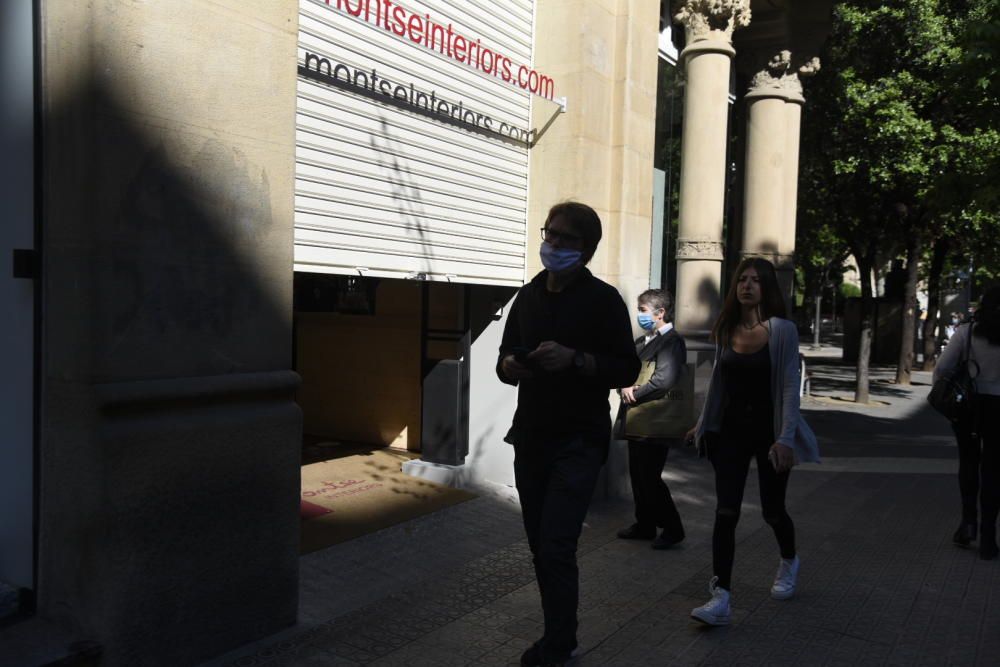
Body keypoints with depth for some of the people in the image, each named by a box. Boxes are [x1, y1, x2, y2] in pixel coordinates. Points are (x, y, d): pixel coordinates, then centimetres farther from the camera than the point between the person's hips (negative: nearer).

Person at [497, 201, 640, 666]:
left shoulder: (603, 299, -5)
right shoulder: (528, 297, 12)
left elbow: (627, 369, -8)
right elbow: (505, 361, 18)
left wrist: (575, 358, -24)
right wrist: (510, 365, -6)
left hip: (579, 441, -5)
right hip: (530, 438, 6)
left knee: (556, 548, -9)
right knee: (540, 547, 10)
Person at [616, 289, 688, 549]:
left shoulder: (672, 341, -12)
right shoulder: (642, 341, 15)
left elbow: (664, 379, -23)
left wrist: (634, 394, -12)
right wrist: (626, 386, -8)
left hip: (654, 424, -8)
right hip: (638, 421, 8)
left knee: (650, 478, -3)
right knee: (638, 476, 14)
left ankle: (672, 529, 12)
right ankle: (645, 525, 27)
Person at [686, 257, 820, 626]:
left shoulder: (782, 330, -10)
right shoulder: (725, 329, 3)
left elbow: (789, 385, -13)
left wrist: (786, 437, -20)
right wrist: (703, 423, 14)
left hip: (768, 430, -3)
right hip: (731, 430, 3)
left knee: (772, 510, 12)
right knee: (725, 513, -5)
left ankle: (789, 561, 45)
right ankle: (721, 598, -2)